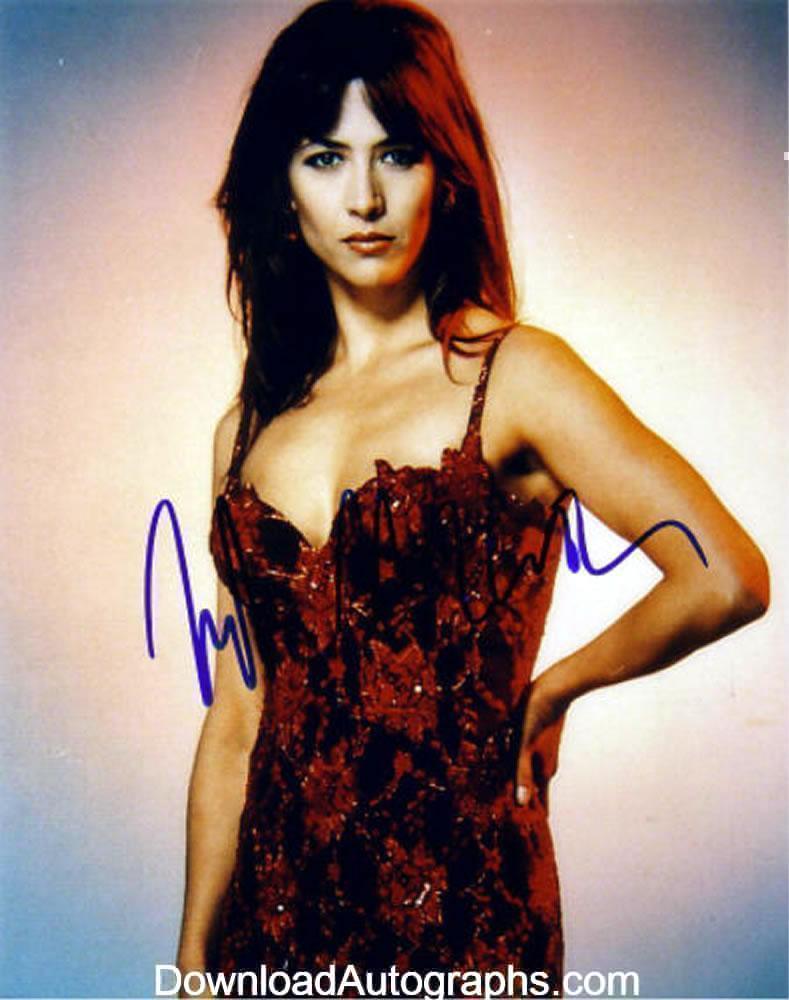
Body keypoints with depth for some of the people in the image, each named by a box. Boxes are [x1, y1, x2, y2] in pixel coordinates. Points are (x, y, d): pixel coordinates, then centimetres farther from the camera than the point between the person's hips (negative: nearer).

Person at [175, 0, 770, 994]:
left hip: (458, 905, -4)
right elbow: (236, 718, 5)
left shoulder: (515, 376, -9)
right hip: (275, 906, 4)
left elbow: (727, 578, -20)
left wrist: (549, 689, -7)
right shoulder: (252, 427, 4)